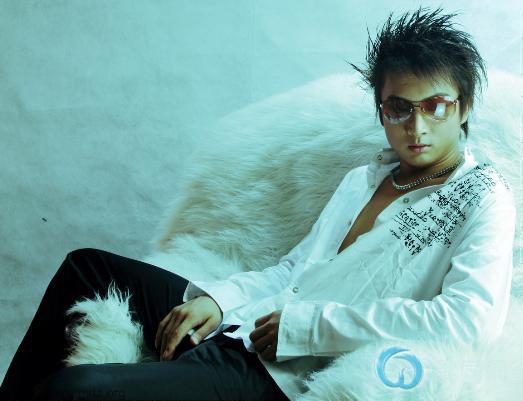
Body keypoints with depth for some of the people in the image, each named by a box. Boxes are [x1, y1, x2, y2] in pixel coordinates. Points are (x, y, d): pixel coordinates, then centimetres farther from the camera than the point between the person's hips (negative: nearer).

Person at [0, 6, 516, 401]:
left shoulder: (482, 198, -6)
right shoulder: (363, 177, 17)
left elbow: (472, 317, -24)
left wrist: (304, 322, -21)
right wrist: (217, 299, -3)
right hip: (242, 326, 8)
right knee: (87, 266, 18)